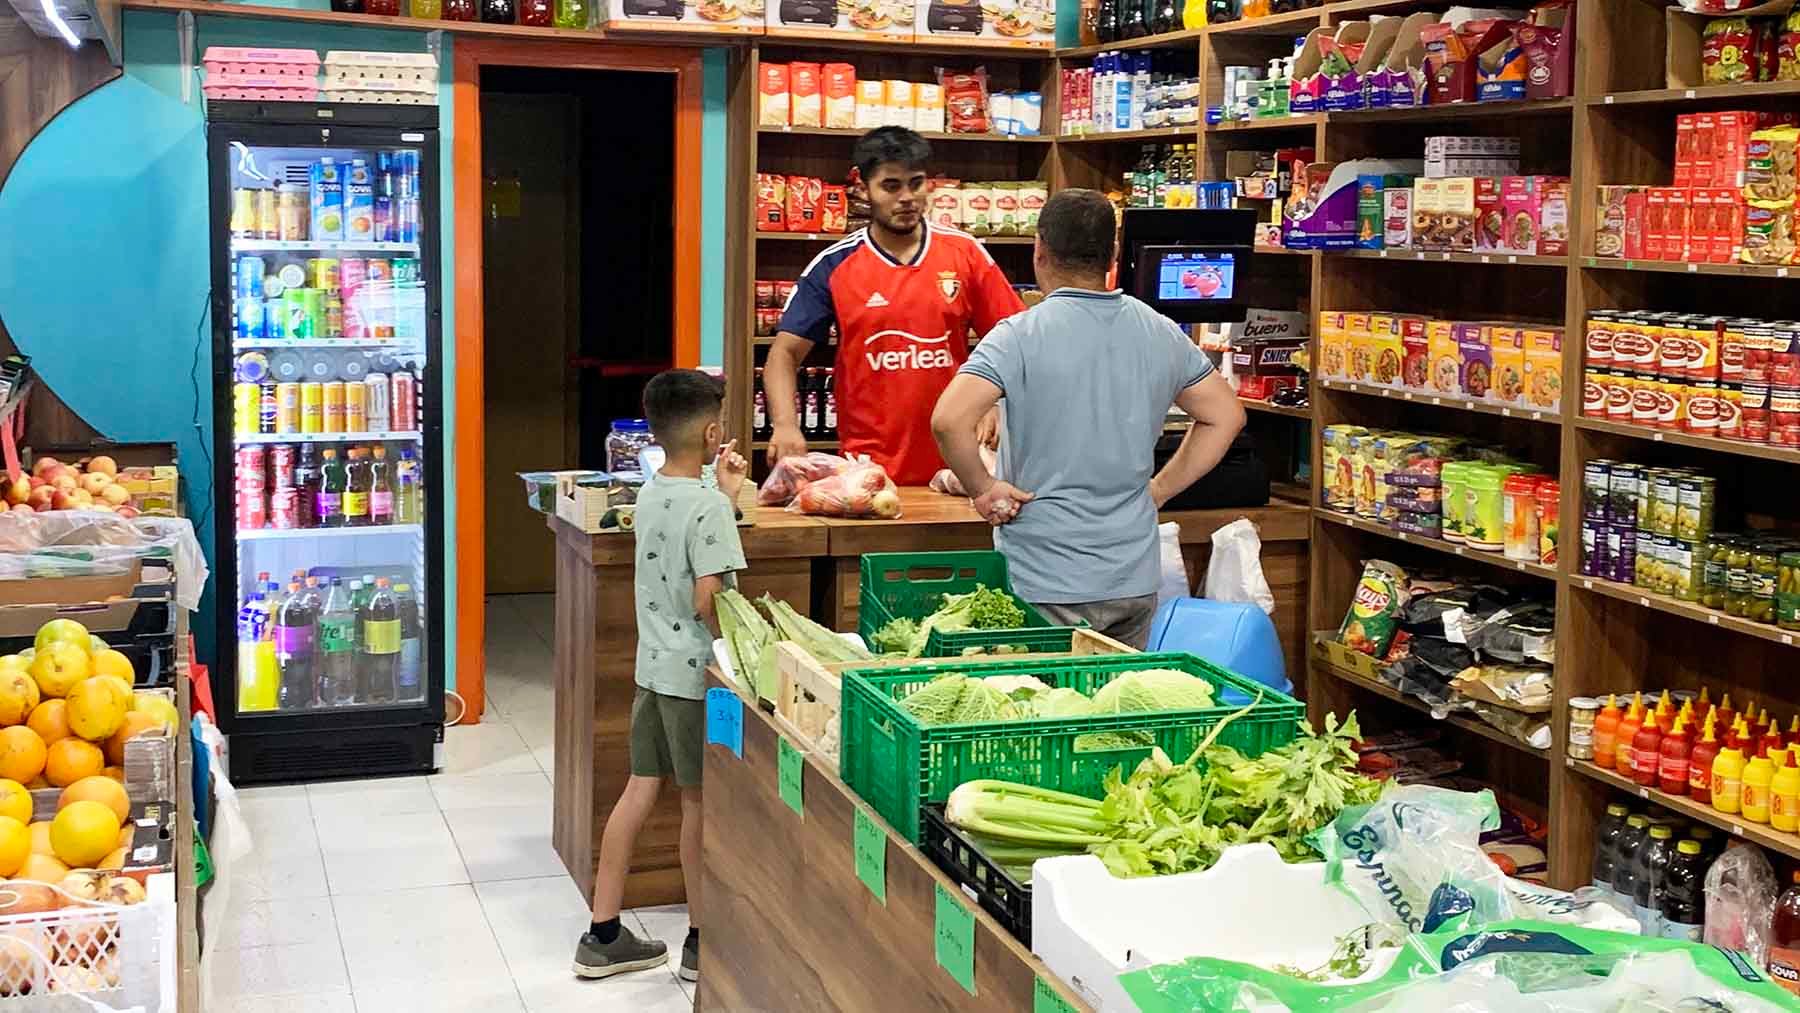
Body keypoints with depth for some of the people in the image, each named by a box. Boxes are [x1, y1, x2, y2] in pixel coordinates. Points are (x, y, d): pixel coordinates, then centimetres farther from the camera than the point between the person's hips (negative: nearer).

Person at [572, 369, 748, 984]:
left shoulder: (651, 495, 7)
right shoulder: (707, 506, -18)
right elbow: (707, 601, -22)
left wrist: (727, 494, 17)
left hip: (653, 666, 8)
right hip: (695, 673, -8)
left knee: (640, 790, 11)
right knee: (699, 803, 3)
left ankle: (603, 936, 16)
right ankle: (701, 942, 15)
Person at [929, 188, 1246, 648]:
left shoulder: (1021, 336, -12)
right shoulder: (1160, 332, 5)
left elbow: (948, 420, -25)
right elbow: (1226, 414, 15)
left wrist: (982, 489, -9)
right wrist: (1158, 489, 14)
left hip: (1048, 586, -5)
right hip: (1135, 581, 5)